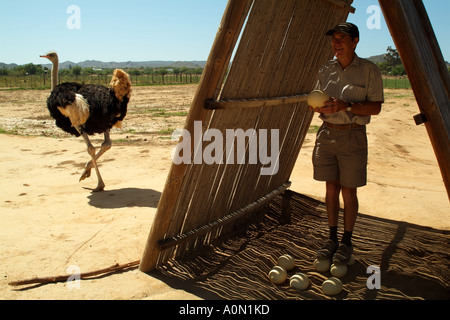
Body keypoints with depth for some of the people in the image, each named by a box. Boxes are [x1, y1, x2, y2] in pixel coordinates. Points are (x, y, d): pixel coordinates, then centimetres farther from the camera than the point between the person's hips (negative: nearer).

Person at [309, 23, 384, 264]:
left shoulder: (369, 70, -2)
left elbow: (375, 107, -7)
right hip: (327, 133, 4)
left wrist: (347, 106, -21)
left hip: (353, 136, -3)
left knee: (348, 192, 2)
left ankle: (346, 242, 17)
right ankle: (332, 238, 22)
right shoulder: (325, 70, 10)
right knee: (331, 189, 9)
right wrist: (319, 107, -8)